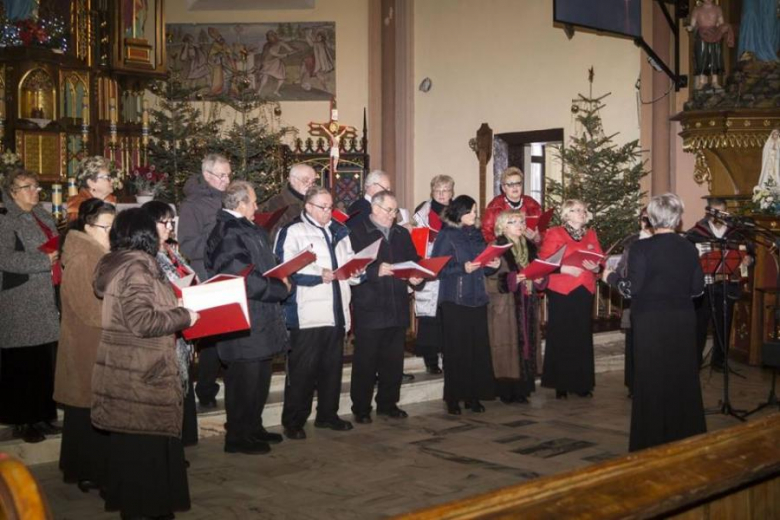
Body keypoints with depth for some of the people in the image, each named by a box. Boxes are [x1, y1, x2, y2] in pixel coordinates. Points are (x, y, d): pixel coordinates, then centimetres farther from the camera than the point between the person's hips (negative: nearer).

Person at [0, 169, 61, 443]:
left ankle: (41, 416, 21)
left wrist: (59, 257, 9)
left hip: (45, 300, 8)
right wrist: (44, 261, -18)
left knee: (44, 361, 11)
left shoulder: (42, 216, 17)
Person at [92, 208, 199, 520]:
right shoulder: (136, 267, -17)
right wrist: (184, 316, -13)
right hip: (140, 373, -10)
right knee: (147, 442, -1)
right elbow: (141, 321, -24)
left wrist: (174, 308, 17)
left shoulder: (114, 263, 12)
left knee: (128, 440, 17)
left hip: (125, 369, 10)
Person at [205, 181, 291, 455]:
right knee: (244, 379, 0)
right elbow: (245, 280, -24)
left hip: (261, 320, 10)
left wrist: (279, 282, 4)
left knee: (261, 376, 19)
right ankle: (237, 437, 12)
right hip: (243, 325, -10)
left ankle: (254, 427, 32)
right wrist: (281, 288, -12)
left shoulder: (249, 230, 14)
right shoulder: (228, 235, -19)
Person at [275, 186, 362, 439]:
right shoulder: (292, 232, -4)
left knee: (332, 367, 14)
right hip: (307, 315, -7)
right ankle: (293, 422, 6)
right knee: (302, 370, -3)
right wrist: (319, 275, -17)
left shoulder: (339, 231, 18)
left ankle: (327, 414, 27)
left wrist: (355, 271, -1)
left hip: (336, 313, 7)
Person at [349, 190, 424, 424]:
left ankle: (388, 403, 23)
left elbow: (414, 262, 17)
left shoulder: (402, 234, 16)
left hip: (397, 309, 6)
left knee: (393, 360, 11)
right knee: (365, 361, 2)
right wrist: (376, 271, -23)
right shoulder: (357, 233, -4)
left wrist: (416, 278, -2)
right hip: (369, 309, -6)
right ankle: (361, 408, 11)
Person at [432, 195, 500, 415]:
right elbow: (437, 268, -10)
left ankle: (473, 396, 12)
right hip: (454, 300, -5)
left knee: (478, 348, 2)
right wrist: (462, 268, -20)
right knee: (456, 349, -2)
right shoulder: (446, 235, -3)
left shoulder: (477, 235, 14)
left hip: (477, 299, 5)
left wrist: (493, 265, -3)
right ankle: (454, 398, 6)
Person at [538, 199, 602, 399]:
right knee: (561, 337, -1)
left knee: (582, 336, 4)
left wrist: (594, 267, -10)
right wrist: (564, 268, -19)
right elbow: (544, 262, -7)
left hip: (584, 291, 4)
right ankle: (560, 384, 6)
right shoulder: (554, 234, 0)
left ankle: (582, 383, 13)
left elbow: (600, 261, 11)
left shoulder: (591, 235, 13)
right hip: (561, 292, -4)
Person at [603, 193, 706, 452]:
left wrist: (610, 276, 2)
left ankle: (652, 441, 11)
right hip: (683, 321, 4)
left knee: (653, 380, 5)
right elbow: (697, 287, 4)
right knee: (683, 378, 14)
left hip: (652, 322, -4)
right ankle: (685, 435, 24)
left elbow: (632, 288, -15)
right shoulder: (689, 248, 0)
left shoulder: (642, 248, -13)